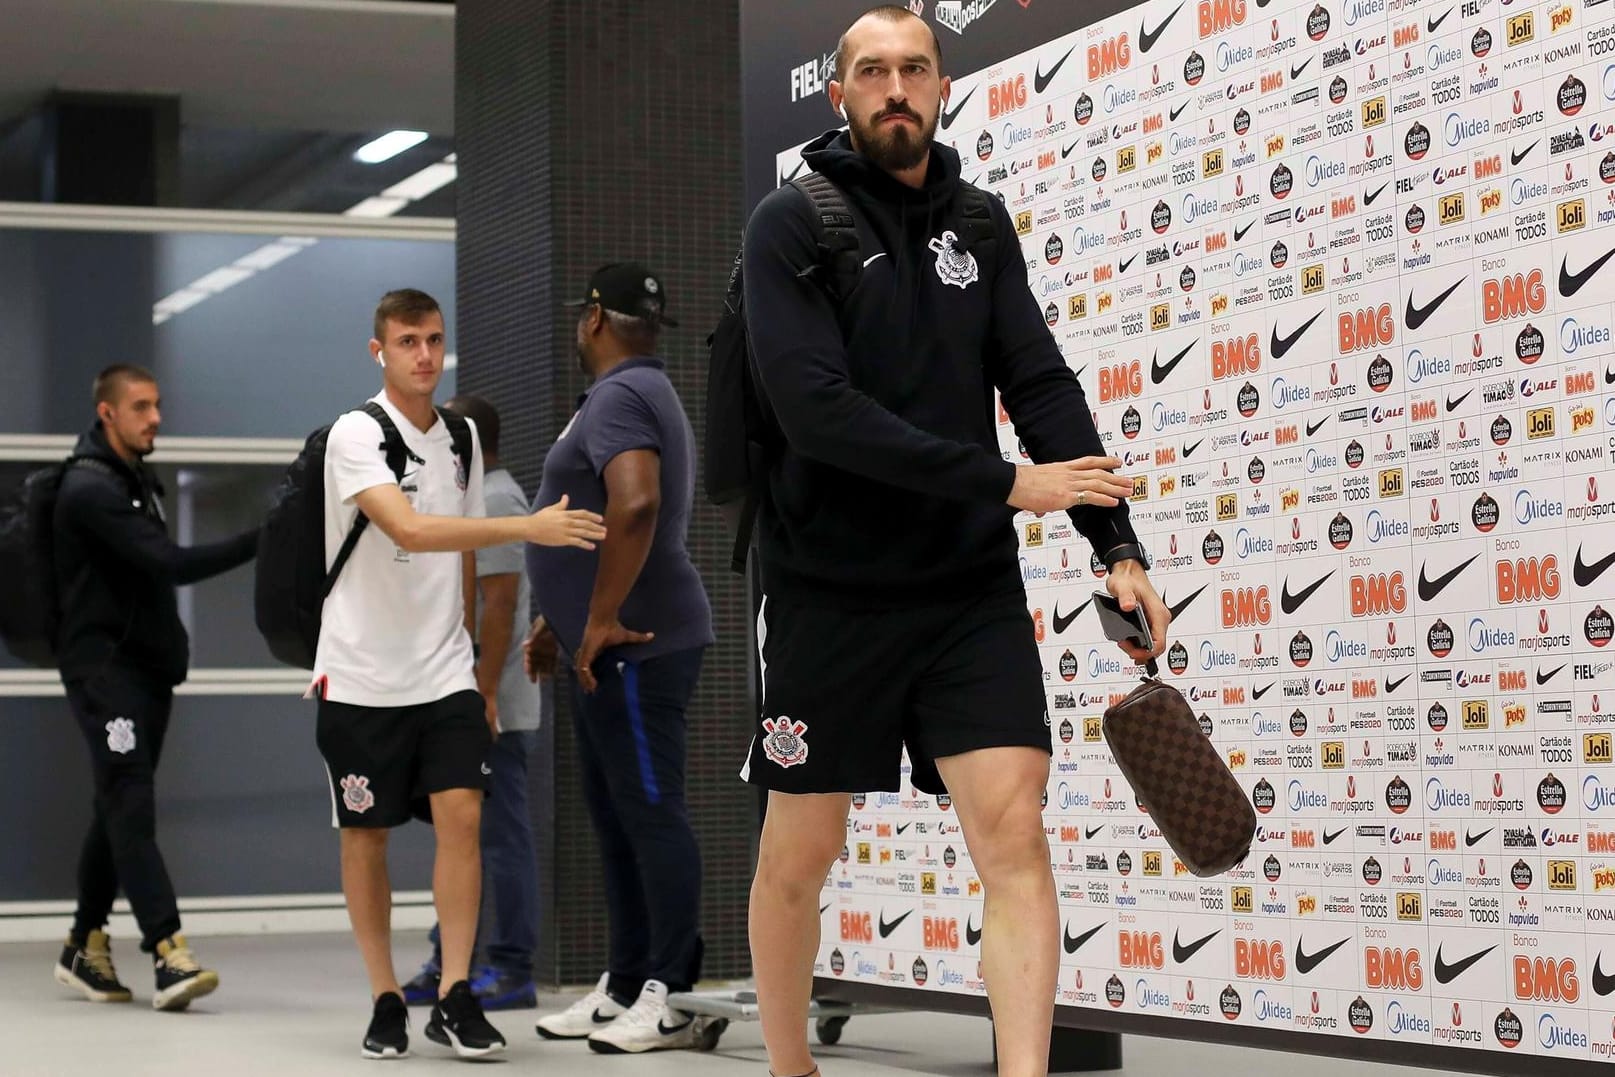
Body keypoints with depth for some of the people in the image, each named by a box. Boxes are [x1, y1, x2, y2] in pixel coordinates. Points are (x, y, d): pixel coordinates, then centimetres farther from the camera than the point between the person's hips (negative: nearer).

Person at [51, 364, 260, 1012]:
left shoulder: (138, 482, 17)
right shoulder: (90, 489, -15)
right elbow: (172, 564, -23)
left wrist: (171, 643, 11)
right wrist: (261, 541, -24)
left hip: (146, 666, 9)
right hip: (102, 666, -9)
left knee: (120, 809, 12)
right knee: (131, 806, -15)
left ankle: (85, 948, 20)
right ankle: (169, 954, -24)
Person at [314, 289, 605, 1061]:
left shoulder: (461, 439, 9)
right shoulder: (357, 434, -11)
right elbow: (410, 530, -27)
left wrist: (480, 668, 19)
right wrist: (529, 527, -34)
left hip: (444, 672, 4)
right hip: (363, 674, -4)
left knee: (461, 813, -10)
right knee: (366, 834, 4)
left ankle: (455, 998, -6)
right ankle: (385, 1000, 15)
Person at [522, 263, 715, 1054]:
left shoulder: (620, 397, -14)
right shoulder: (639, 394, 20)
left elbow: (636, 505, -31)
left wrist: (602, 620, -25)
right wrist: (561, 618, 29)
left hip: (635, 647, -11)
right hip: (608, 650, 11)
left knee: (651, 813, -9)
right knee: (617, 817, 13)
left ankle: (672, 999, -7)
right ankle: (625, 989, 20)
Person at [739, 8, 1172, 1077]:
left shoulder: (981, 224, 9)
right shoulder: (792, 225, -5)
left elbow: (1042, 383, 4)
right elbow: (817, 409, -18)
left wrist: (1120, 548, -8)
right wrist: (1009, 483, -19)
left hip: (973, 587, 3)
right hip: (831, 591, -3)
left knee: (1014, 829, -11)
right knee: (798, 855, 6)